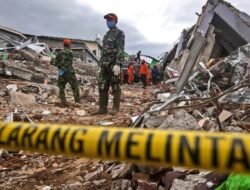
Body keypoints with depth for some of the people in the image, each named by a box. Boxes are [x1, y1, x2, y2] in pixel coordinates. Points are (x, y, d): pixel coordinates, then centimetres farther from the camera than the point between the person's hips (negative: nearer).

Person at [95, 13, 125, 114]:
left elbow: (120, 50, -13)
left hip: (114, 63, -7)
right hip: (105, 63, 8)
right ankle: (103, 108, 5)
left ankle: (115, 108, 2)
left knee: (115, 86, -4)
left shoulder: (119, 33, -1)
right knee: (102, 86, 2)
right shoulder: (106, 35, 23)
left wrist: (118, 64, -23)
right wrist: (101, 64, 18)